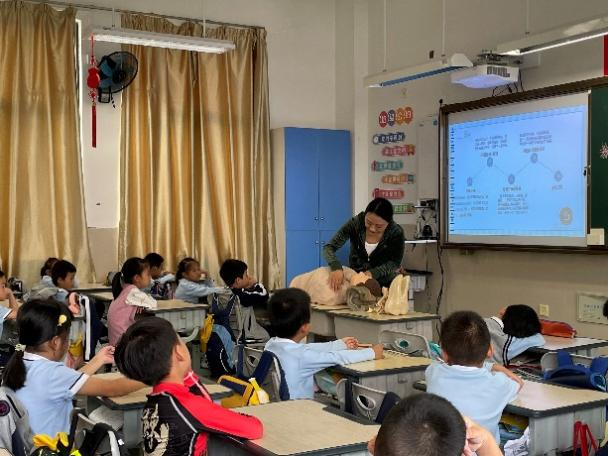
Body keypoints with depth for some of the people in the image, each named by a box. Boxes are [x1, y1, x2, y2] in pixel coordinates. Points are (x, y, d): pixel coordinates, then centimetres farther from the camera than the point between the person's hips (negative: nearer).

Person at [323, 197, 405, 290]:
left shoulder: (396, 233, -21)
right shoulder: (355, 223, -21)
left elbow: (395, 263, -9)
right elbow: (329, 247, -19)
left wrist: (373, 273, -27)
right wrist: (336, 267, -39)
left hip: (384, 283, -1)